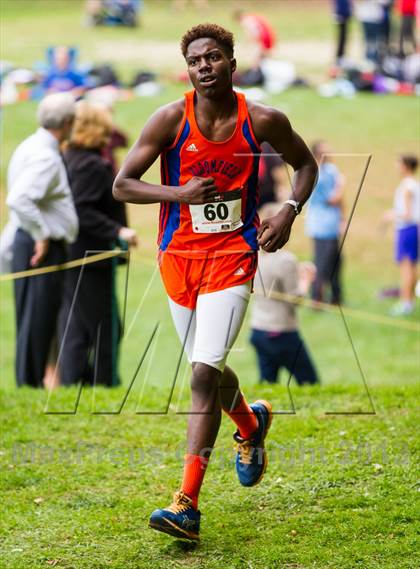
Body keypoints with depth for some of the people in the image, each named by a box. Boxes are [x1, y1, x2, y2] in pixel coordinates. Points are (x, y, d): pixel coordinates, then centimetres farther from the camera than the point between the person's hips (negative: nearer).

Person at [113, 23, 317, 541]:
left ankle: (187, 504, -15)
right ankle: (251, 425, 51)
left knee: (205, 372, -15)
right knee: (209, 369, 15)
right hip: (178, 256, 3)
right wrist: (178, 193, -21)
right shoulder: (171, 120, -6)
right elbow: (122, 185, -5)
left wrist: (289, 212, -4)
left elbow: (305, 163, 14)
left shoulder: (263, 122, -5)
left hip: (233, 254, -3)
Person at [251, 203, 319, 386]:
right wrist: (305, 281, 2)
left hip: (258, 331, 7)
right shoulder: (286, 260, -17)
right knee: (311, 384, 4)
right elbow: (294, 299, -14)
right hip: (282, 334, -7)